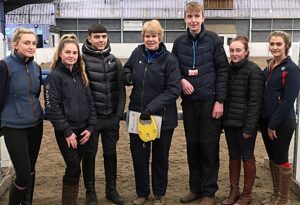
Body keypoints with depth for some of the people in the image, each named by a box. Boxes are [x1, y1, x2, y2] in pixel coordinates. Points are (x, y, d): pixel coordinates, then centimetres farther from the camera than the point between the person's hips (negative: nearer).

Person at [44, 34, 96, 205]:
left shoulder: (81, 75, 10)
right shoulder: (55, 76, -9)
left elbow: (90, 102, 10)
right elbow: (52, 108, -14)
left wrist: (90, 127, 0)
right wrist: (67, 132, -14)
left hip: (83, 130, 5)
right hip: (66, 132, -5)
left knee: (74, 169, 11)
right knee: (74, 169, -2)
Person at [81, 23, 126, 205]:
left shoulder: (114, 61, 6)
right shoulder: (82, 59, -7)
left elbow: (121, 89, 5)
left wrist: (119, 113, -2)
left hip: (111, 117, 4)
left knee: (111, 153, 13)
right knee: (90, 154, 8)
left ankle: (111, 189, 28)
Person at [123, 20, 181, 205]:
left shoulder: (169, 60, -13)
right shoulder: (137, 54, -1)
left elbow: (174, 90, -17)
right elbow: (127, 69, 18)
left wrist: (152, 107, -26)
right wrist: (127, 76, -7)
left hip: (162, 117, -3)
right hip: (137, 114, 3)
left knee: (160, 157, 13)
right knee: (139, 155, 11)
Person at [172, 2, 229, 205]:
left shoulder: (214, 40, -4)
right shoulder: (179, 43, 6)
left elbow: (223, 70, -5)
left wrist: (220, 100, -11)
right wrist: (181, 80, -8)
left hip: (210, 101, -3)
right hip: (188, 102, 4)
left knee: (209, 146, 2)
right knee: (192, 145, 11)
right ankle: (196, 188, 25)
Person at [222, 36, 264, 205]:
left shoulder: (254, 71, -11)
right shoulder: (229, 69, 9)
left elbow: (255, 102, -14)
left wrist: (249, 127, -17)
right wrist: (225, 119, 8)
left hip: (245, 123, -6)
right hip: (230, 122, 6)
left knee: (247, 157, 5)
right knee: (233, 157, 13)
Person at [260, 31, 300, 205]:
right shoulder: (269, 68, 11)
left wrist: (274, 124, -17)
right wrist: (264, 121, 6)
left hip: (282, 122, -7)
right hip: (267, 120, 7)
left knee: (281, 160, 2)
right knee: (273, 159, 14)